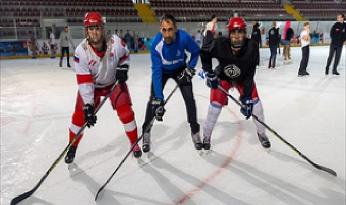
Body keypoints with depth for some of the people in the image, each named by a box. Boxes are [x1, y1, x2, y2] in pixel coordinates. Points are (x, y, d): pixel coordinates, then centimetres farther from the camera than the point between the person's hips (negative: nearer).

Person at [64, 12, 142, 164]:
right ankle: (72, 148, 21)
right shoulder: (81, 51, -27)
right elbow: (84, 82, -28)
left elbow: (124, 55, 0)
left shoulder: (115, 42, -25)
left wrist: (123, 68, -17)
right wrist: (88, 105, -32)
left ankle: (134, 143, 14)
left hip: (114, 82, 1)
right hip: (91, 84, 0)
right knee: (80, 115, -3)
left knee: (125, 112, -9)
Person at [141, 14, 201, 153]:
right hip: (162, 70, -1)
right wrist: (158, 99, -40)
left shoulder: (184, 37, -32)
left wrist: (189, 69, -17)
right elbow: (156, 72, -35)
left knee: (189, 98, -7)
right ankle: (146, 133, 8)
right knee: (154, 100, -10)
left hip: (180, 69, 1)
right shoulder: (156, 44, -34)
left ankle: (195, 132, 10)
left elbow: (196, 52, -9)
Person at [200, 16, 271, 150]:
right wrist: (209, 74, -13)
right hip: (222, 77, -1)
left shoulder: (251, 47, -33)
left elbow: (249, 76, -30)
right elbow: (204, 52, -12)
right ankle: (206, 137, 15)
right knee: (215, 105, -6)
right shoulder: (219, 44, -34)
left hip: (243, 77, 1)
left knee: (254, 101, -5)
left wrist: (246, 99, -34)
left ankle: (261, 133, 20)